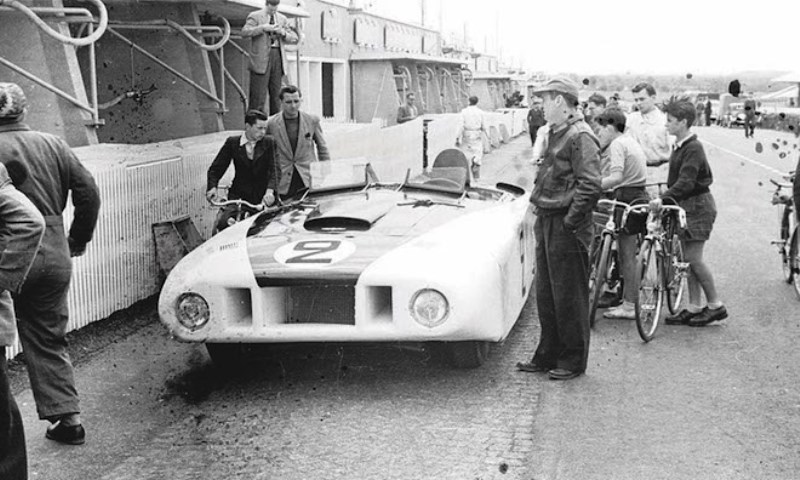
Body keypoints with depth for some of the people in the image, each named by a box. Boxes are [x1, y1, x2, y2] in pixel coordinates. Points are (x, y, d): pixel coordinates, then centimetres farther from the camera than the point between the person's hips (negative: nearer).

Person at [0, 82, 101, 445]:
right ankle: (68, 418, 13)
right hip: (55, 257, 5)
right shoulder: (53, 145, 5)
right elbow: (89, 192, 4)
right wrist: (78, 240, 13)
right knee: (49, 340, 15)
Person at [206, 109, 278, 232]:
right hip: (238, 194, 0)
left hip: (261, 196, 0)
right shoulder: (232, 142, 1)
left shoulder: (269, 142, -1)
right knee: (221, 223, -17)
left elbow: (273, 170, -10)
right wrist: (212, 187, -15)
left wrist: (270, 191, -28)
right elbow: (215, 169, 4)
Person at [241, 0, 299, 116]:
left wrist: (283, 33, -6)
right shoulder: (255, 16, 4)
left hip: (278, 58, 4)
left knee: (276, 95, 2)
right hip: (261, 58, -4)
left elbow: (295, 38, 13)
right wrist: (263, 28, -19)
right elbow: (244, 32, -11)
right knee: (258, 96, -9)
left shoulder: (282, 19, 17)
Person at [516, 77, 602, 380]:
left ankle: (573, 361, 13)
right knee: (546, 295, 16)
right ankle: (548, 355, 27)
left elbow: (590, 186, -22)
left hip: (567, 229, -10)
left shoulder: (580, 137, -15)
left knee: (569, 298, 1)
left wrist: (570, 222, -19)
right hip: (547, 224, 10)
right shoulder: (555, 134, 15)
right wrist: (541, 213, 14)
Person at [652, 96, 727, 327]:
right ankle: (694, 308, 13)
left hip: (698, 206, -9)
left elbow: (686, 182, -27)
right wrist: (664, 198, 17)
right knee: (689, 258, 9)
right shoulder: (681, 147, 12)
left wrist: (663, 198, -36)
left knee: (694, 258, -8)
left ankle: (716, 306, 4)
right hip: (686, 205, 9)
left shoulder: (693, 148, -17)